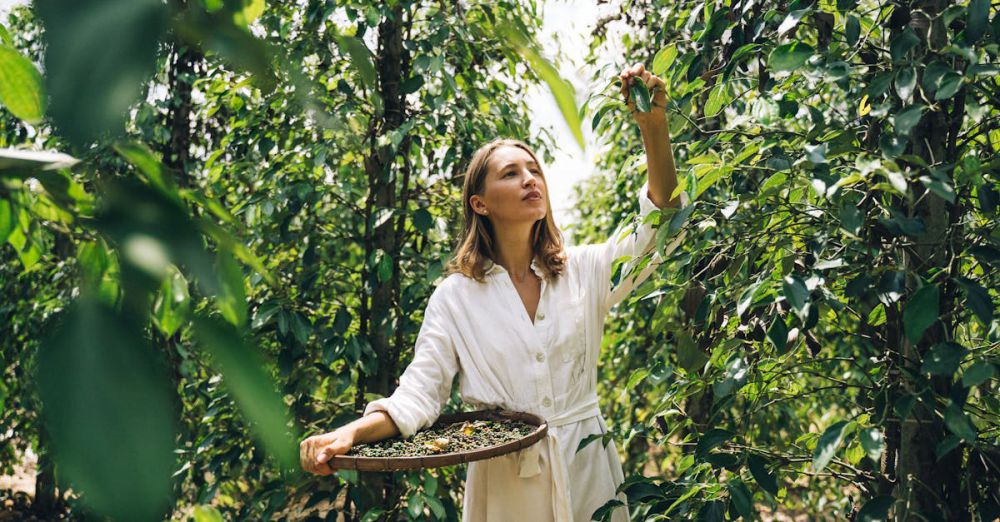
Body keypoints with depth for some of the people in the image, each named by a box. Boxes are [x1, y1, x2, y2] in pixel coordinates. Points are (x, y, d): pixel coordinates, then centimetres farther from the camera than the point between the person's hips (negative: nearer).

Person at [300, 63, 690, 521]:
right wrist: (350, 434, -26)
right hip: (501, 478, -1)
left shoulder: (584, 271, 0)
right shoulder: (455, 295, -4)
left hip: (586, 469, 2)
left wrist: (653, 128, -25)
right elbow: (419, 393, -6)